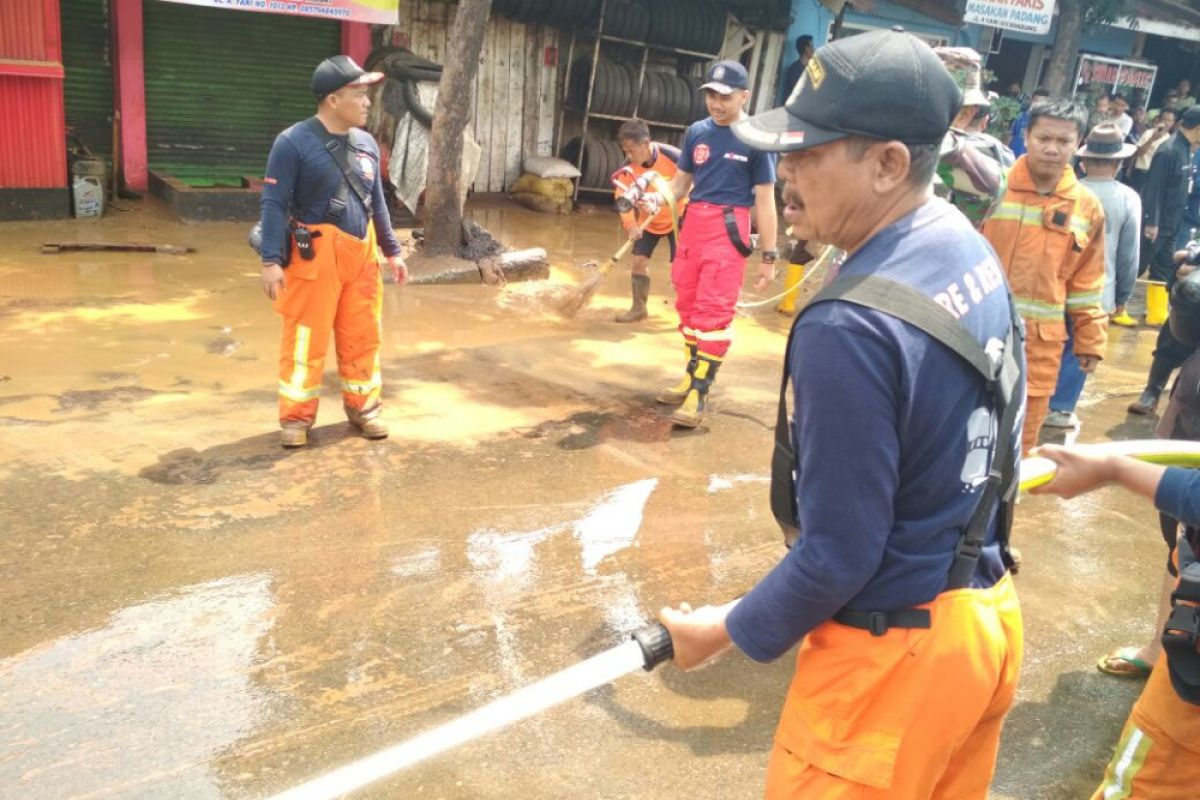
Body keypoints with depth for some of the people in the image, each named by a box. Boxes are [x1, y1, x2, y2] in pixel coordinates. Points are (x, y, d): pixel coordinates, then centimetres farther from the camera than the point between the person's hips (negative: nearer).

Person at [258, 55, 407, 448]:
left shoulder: (366, 144, 10)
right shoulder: (294, 142, -10)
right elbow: (274, 203, -12)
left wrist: (392, 250, 19)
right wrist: (271, 260, -19)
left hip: (361, 253, 6)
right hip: (315, 254, -6)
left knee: (362, 336, 12)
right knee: (306, 338, 1)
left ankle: (363, 407, 27)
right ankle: (296, 418, 13)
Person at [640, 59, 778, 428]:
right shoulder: (696, 132, 7)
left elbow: (764, 200, -6)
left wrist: (769, 256, -7)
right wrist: (659, 197, -8)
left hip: (728, 230, -6)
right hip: (693, 223, 6)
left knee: (714, 312, -7)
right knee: (688, 305, 12)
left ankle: (699, 392, -2)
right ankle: (692, 375, 28)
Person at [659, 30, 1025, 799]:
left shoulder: (850, 328, -29)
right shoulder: (971, 248, -1)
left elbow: (839, 554, -23)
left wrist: (730, 630, -7)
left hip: (895, 653, -8)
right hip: (991, 618, 8)